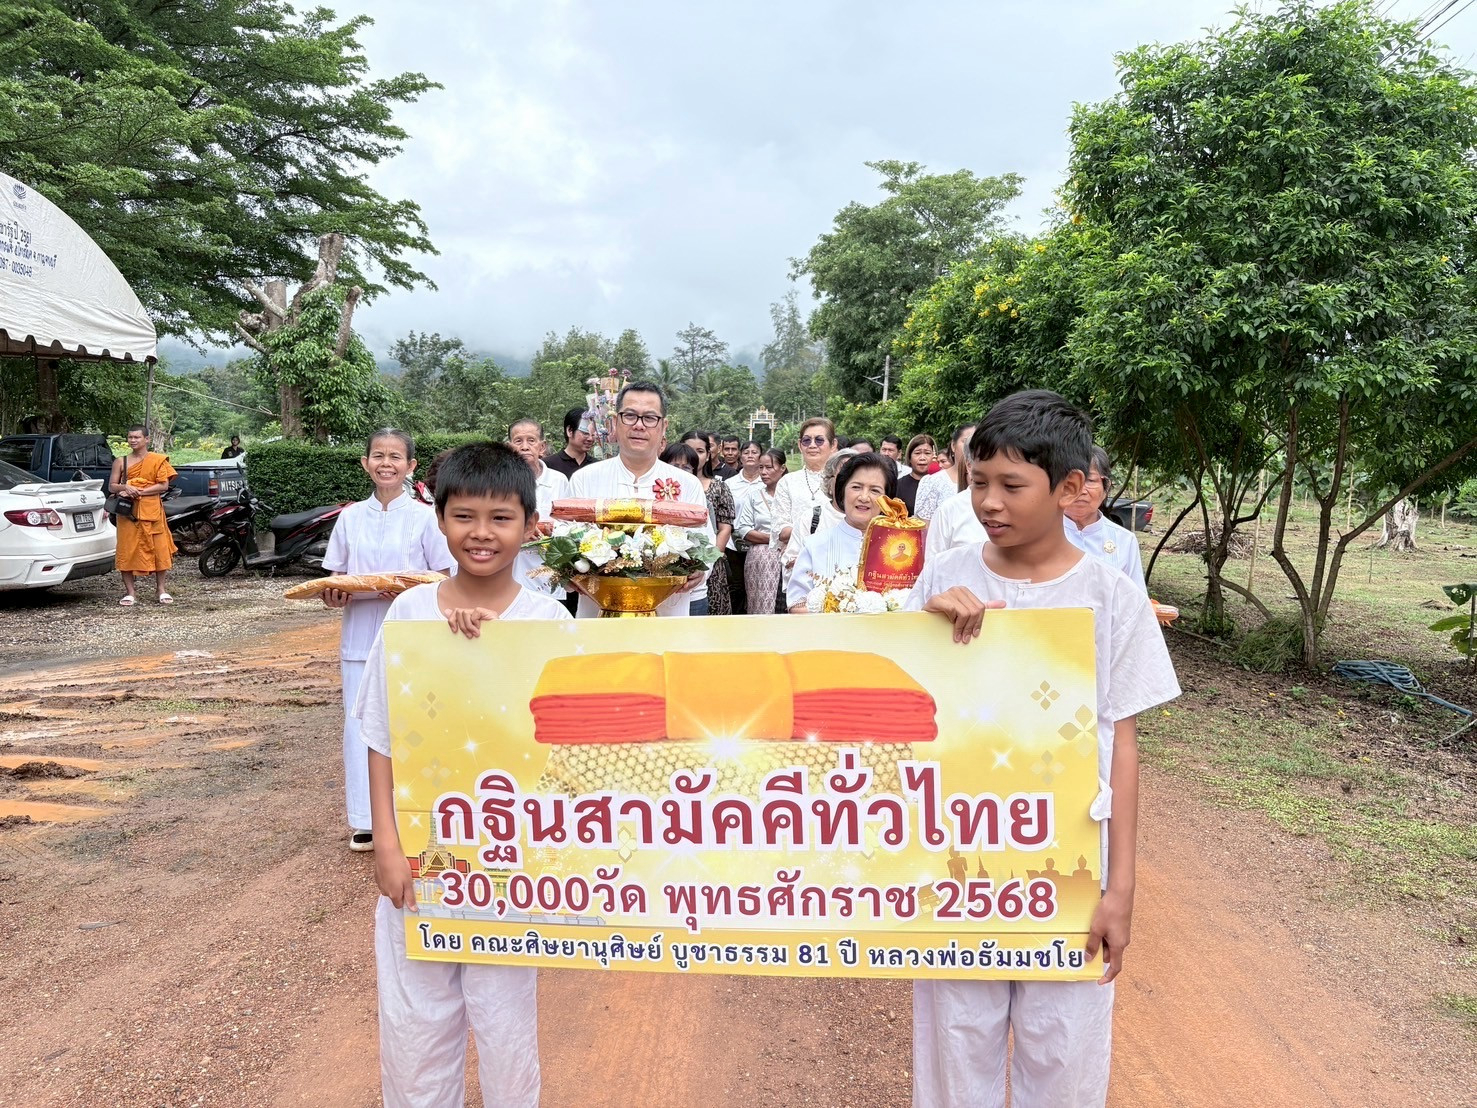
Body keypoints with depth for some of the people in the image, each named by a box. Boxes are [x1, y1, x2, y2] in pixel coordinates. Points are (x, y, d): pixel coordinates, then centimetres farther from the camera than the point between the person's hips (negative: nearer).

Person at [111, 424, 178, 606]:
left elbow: (164, 485, -5)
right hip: (128, 512, 2)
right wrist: (125, 488, -14)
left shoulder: (158, 460, 3)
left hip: (152, 511, -1)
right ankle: (130, 591, 7)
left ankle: (160, 589, 12)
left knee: (159, 549, 0)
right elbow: (112, 486, 8)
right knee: (126, 551, 0)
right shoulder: (120, 462, 9)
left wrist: (139, 492, -14)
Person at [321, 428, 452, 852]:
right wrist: (333, 595, -10)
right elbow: (335, 578, 12)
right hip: (360, 636, 3)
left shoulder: (424, 517, -1)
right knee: (360, 724, 5)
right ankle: (364, 820, 17)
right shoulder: (350, 517, 7)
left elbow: (443, 582, 0)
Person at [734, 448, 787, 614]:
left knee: (786, 606, -5)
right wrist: (774, 538, -7)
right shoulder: (753, 497, 11)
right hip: (760, 559, 1)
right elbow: (742, 530, 2)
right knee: (762, 606, -3)